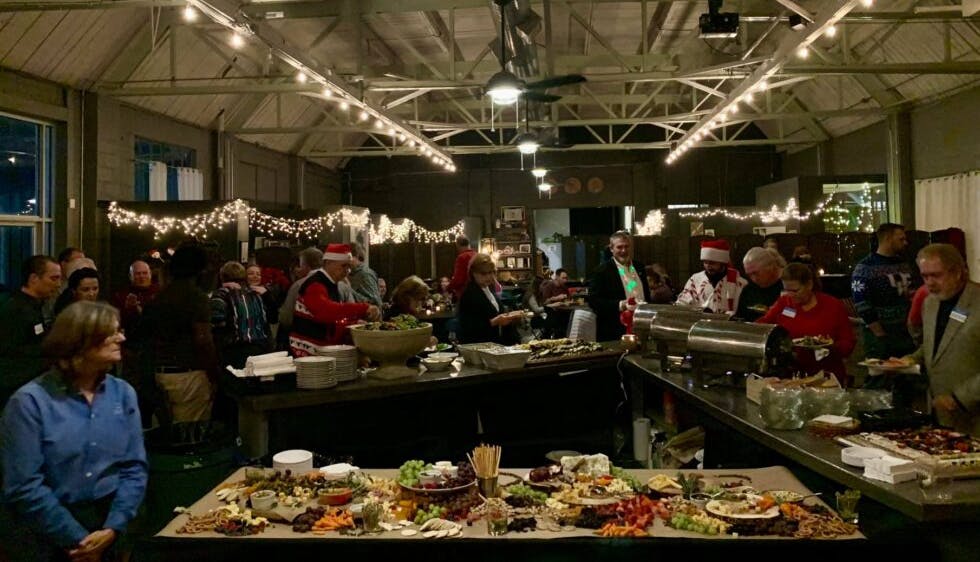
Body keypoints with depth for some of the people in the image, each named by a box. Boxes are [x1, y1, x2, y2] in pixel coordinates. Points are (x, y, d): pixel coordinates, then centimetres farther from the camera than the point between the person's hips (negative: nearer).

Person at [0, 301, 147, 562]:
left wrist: (113, 528, -10)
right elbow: (24, 486, -12)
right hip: (44, 535, -3)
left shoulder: (123, 393, 4)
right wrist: (77, 539, -13)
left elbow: (135, 468, 2)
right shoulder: (31, 400, -9)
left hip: (108, 525, 3)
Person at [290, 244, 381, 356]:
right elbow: (327, 311, -38)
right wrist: (364, 309, -43)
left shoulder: (332, 285, 13)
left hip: (324, 348, 9)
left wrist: (355, 323, -2)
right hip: (307, 351, -9)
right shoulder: (315, 286, -17)